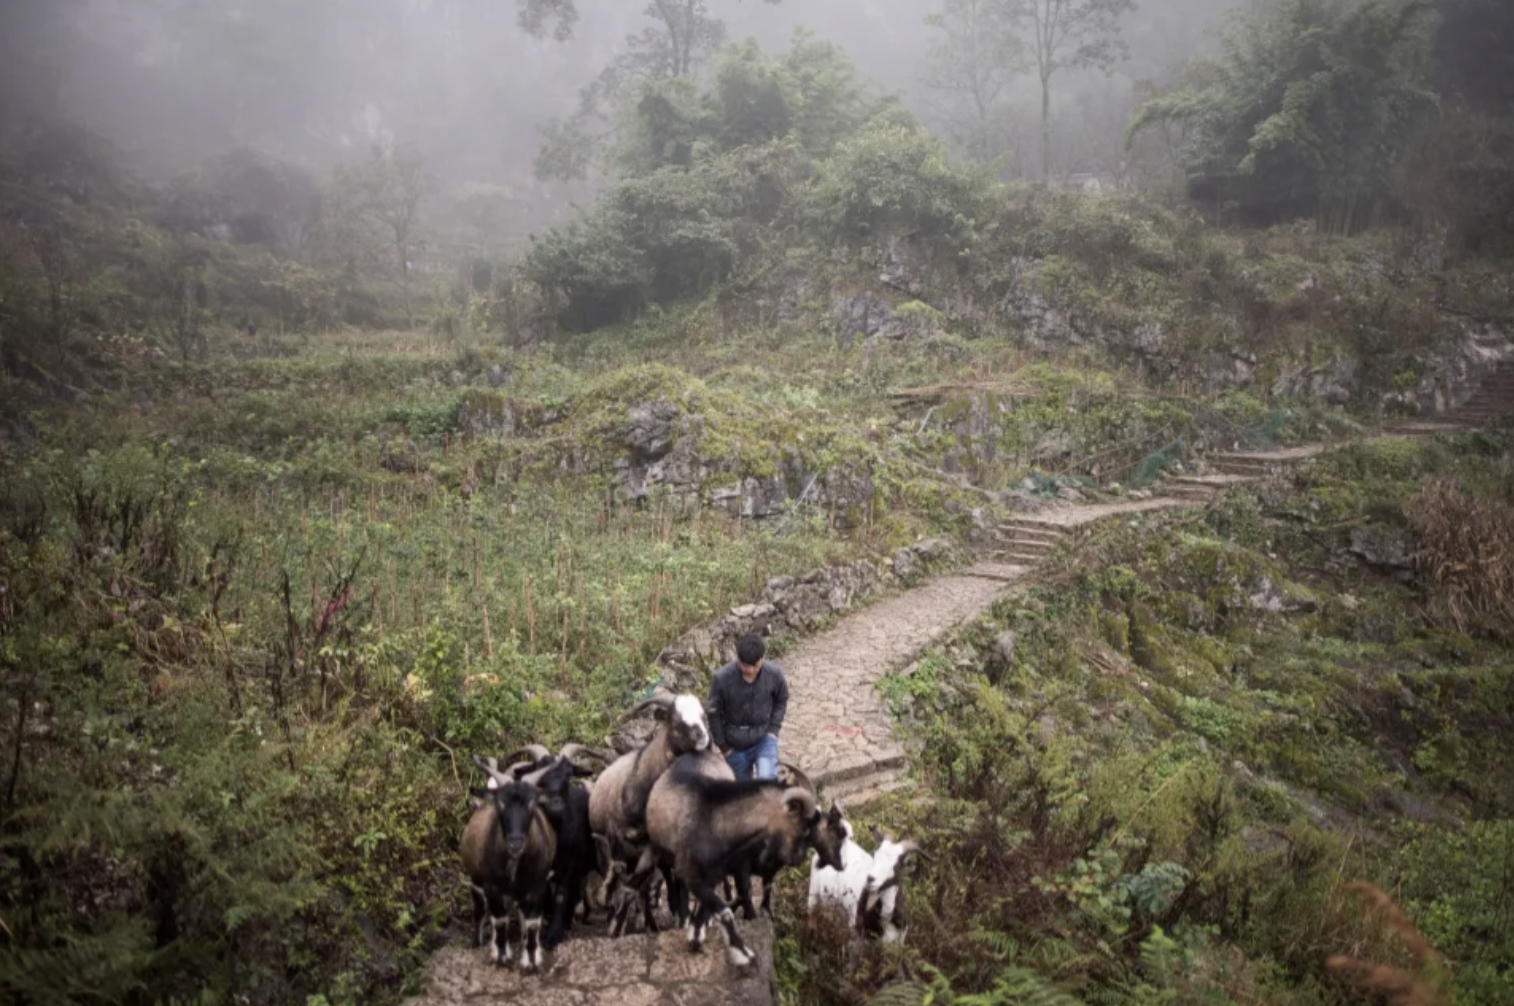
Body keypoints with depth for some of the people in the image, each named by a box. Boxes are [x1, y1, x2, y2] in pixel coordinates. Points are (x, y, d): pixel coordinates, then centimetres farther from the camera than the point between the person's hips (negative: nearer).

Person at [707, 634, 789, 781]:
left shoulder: (774, 673, -19)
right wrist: (722, 745, -2)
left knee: (767, 779, -24)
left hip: (764, 738, 0)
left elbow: (781, 700, 3)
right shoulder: (721, 678, -24)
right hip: (735, 745, 0)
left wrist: (774, 728, -6)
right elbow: (714, 713, -8)